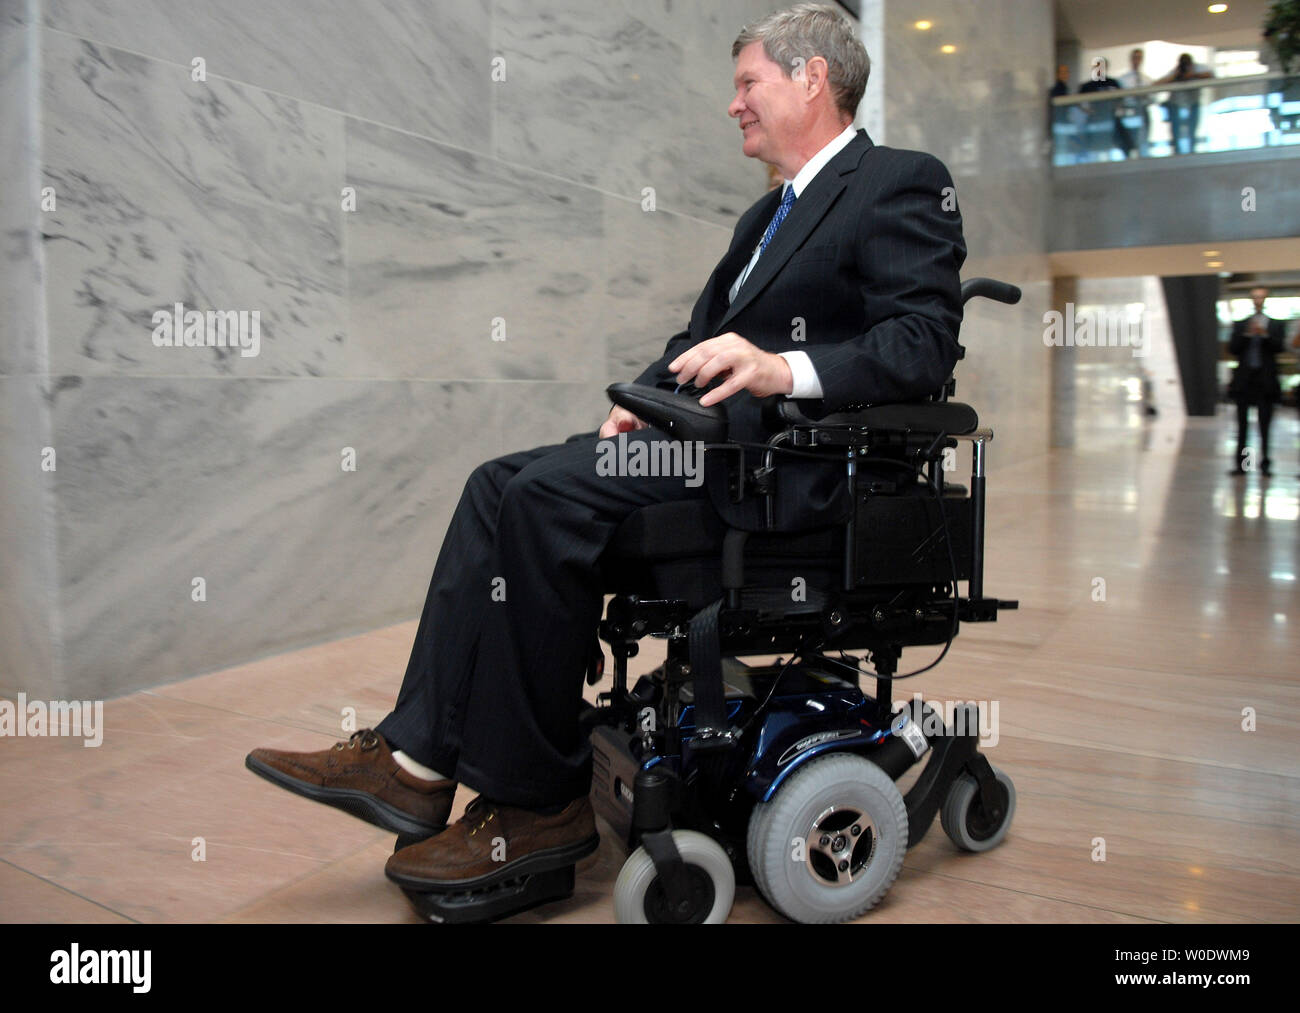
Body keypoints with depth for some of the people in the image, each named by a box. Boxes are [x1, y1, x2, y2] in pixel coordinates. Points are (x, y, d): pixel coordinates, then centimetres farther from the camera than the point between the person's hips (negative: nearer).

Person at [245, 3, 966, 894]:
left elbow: (925, 345, -14)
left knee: (551, 493, -26)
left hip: (792, 452, -9)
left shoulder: (905, 183, 0)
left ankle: (536, 803, -14)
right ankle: (417, 761, -10)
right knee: (503, 481, -7)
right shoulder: (769, 214, 28)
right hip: (710, 427, 9)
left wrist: (783, 369, -28)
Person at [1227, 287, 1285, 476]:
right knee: (1242, 424, 2)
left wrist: (1264, 335, -18)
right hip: (1244, 380, 1)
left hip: (1265, 380, -1)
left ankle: (1265, 464, 4)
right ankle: (1241, 464, 6)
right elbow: (1232, 349, 0)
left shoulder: (1276, 325, 8)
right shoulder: (1240, 325, 10)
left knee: (1264, 424, -1)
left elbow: (1278, 347, -5)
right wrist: (1247, 334, -12)